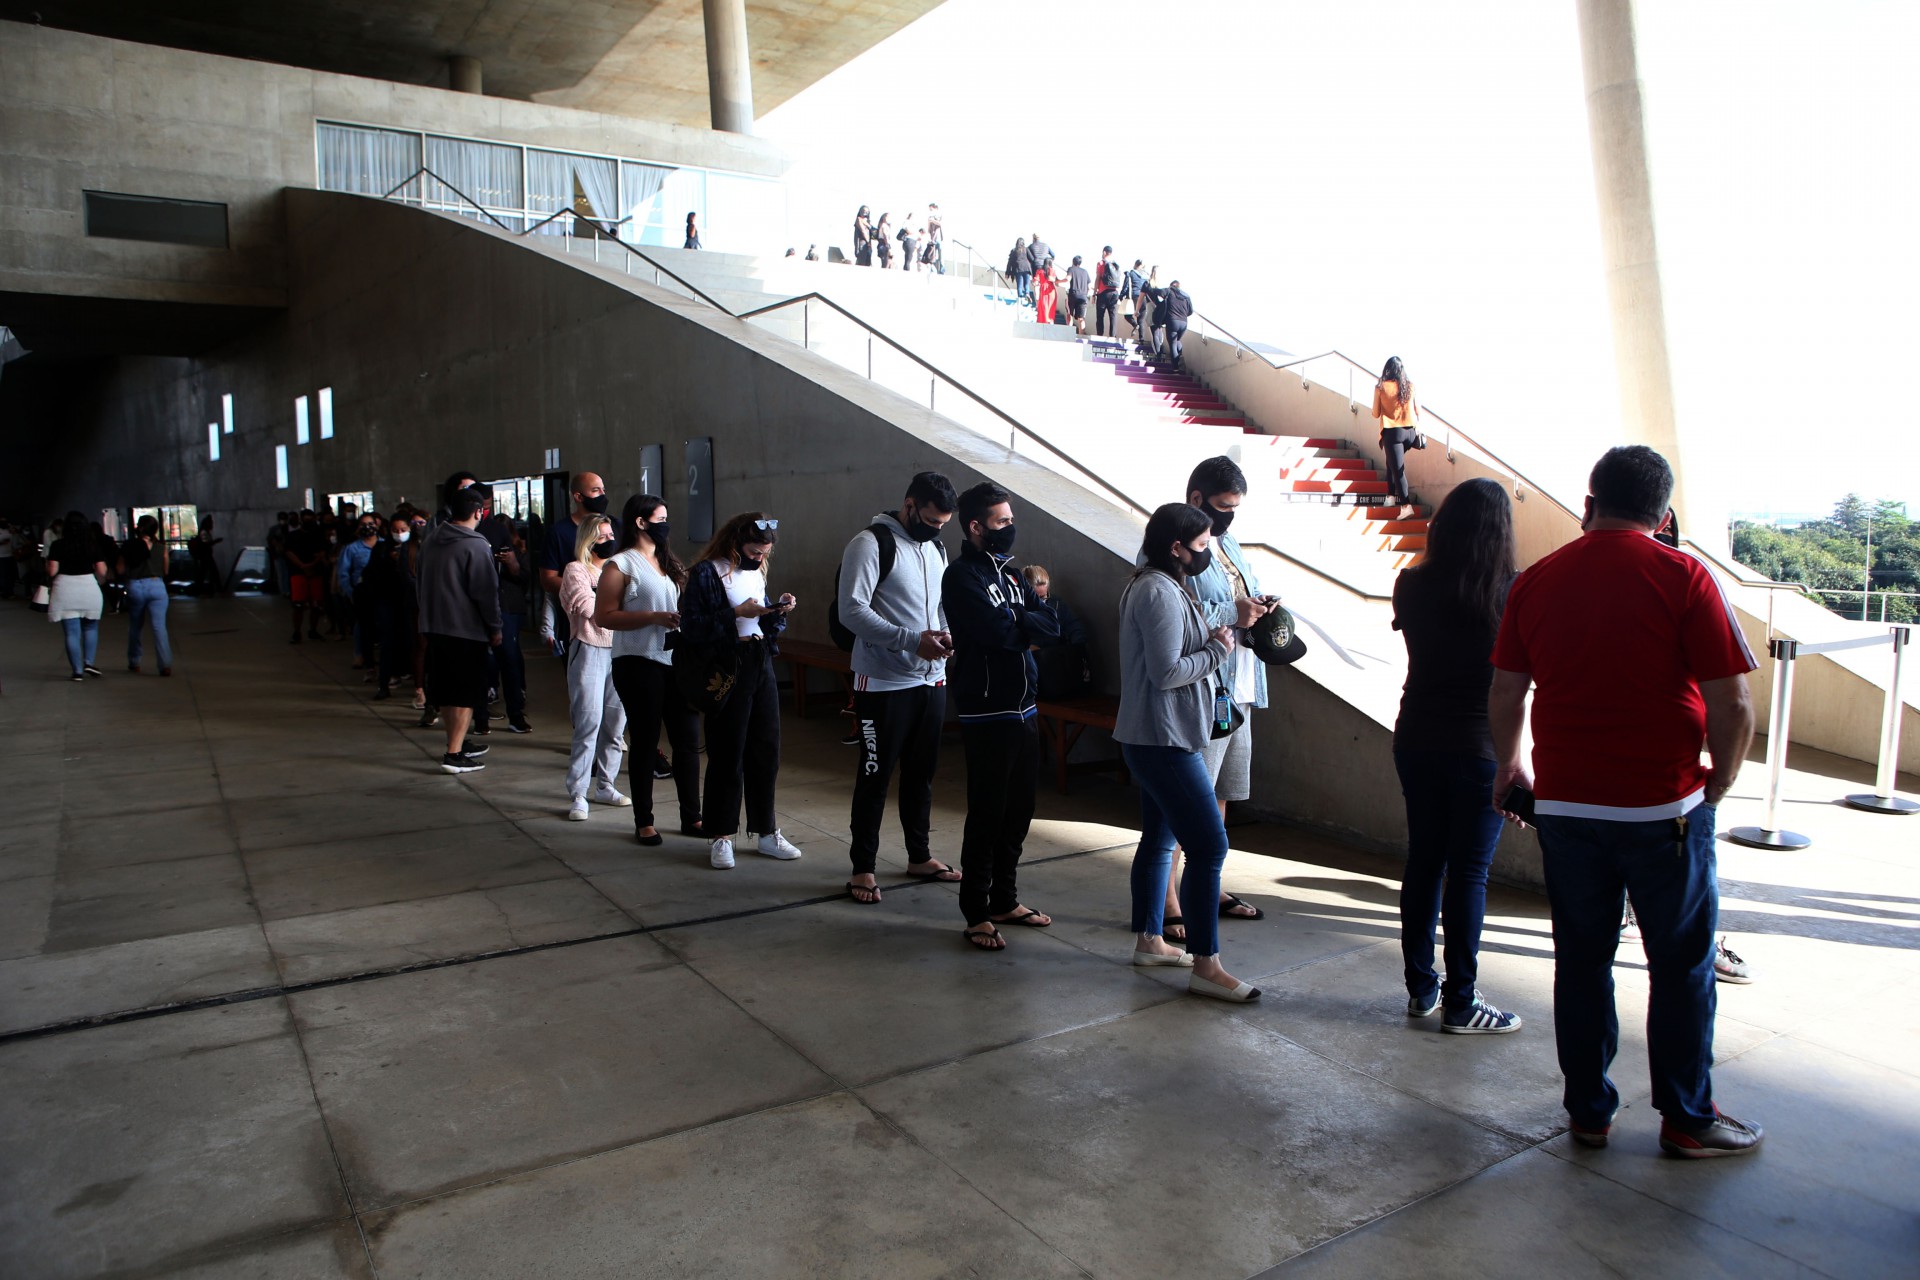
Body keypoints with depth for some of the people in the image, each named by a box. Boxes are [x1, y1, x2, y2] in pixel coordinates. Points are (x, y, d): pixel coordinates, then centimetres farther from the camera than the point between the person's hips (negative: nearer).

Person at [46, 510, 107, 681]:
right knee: (90, 627, 19)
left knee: (71, 632, 4)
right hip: (89, 587, 1)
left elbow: (52, 571, -7)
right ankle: (88, 663, 7)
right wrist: (99, 582, 18)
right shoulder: (92, 545, 0)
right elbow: (101, 571, -2)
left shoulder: (57, 545, -4)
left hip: (65, 590, -1)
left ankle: (78, 671, 4)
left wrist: (50, 583, 13)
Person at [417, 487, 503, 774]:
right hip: (467, 629, -8)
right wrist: (494, 628, -5)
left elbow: (422, 582, 17)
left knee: (447, 691, 17)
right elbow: (486, 592, -15)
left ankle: (457, 743, 29)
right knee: (467, 693, -2)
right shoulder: (476, 546, -15)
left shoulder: (431, 540, 9)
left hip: (434, 625, 8)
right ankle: (454, 754, -4)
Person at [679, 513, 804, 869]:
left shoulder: (757, 572, 13)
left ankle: (767, 832, 21)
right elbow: (692, 628, -15)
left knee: (766, 752, 9)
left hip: (762, 666, 7)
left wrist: (780, 611, -2)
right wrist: (736, 613, -21)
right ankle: (721, 837, 13)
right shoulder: (706, 573, -8)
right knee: (727, 756, 0)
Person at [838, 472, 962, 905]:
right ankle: (863, 868, 13)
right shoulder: (871, 543, -12)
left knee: (922, 772, 17)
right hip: (883, 685, -7)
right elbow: (852, 610, -20)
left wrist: (946, 635, -2)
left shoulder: (937, 548, 13)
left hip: (931, 680, 7)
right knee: (875, 777, 1)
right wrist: (912, 640, -25)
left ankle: (919, 856, 31)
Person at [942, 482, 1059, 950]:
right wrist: (1026, 622, -3)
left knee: (1018, 811, 14)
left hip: (1024, 709, 8)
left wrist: (1013, 622, -11)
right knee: (986, 815, -1)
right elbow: (999, 631, -22)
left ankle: (1005, 898, 27)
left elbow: (1050, 624, 4)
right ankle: (977, 914, 9)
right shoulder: (962, 576, -10)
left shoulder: (1009, 571, 14)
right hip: (988, 713, -8)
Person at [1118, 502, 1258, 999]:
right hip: (1163, 738, -11)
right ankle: (1205, 966, -3)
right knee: (1209, 845, -9)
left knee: (1159, 838, 18)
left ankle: (1148, 940, 30)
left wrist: (1213, 641, 4)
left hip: (1153, 737, 11)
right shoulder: (1159, 593, -19)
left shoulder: (1159, 587, 15)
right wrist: (1217, 651, -11)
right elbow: (1166, 672, -23)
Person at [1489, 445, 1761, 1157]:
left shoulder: (1536, 582, 1)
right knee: (1682, 965, 13)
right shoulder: (1682, 578, -9)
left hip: (1566, 806, 3)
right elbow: (1733, 707, -11)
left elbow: (1504, 696, 5)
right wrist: (1717, 785, 5)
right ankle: (1687, 1119, 25)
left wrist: (1508, 767, 22)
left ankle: (1589, 1112, 25)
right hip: (1665, 808, -3)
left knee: (1581, 963, 14)